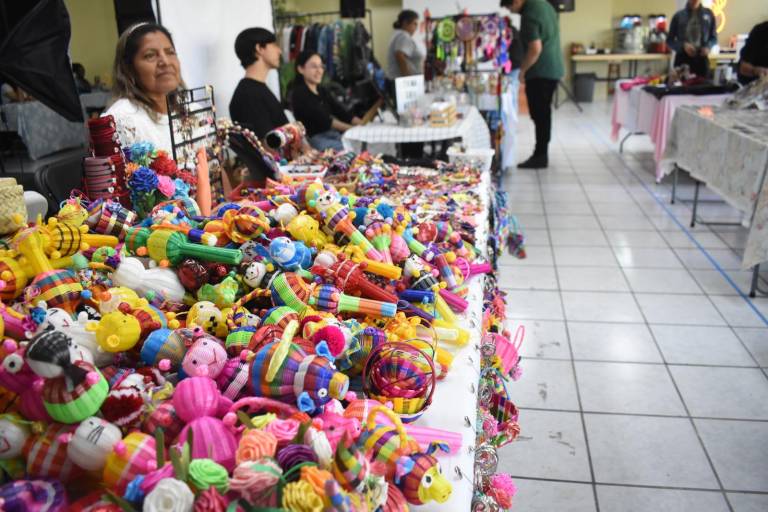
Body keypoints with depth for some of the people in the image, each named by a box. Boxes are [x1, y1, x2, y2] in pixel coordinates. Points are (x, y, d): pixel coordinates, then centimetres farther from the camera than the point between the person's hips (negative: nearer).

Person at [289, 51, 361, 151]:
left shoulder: (322, 91, 21)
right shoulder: (299, 93, -3)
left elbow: (342, 113, 11)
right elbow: (322, 120, -14)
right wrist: (353, 129, -21)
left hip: (335, 135, 8)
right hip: (315, 138, -7)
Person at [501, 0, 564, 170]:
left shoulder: (529, 15, -18)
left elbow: (535, 48, -25)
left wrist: (522, 70, -12)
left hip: (540, 72, -10)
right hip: (553, 69, 10)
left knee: (539, 115, -4)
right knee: (543, 113, 14)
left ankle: (540, 157, 1)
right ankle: (542, 154, 21)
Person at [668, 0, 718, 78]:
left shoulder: (708, 14, 5)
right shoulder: (679, 15, 1)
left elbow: (713, 37, 13)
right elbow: (670, 40, 4)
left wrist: (708, 47, -8)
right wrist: (683, 46, -13)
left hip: (701, 59, 1)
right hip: (683, 59, -1)